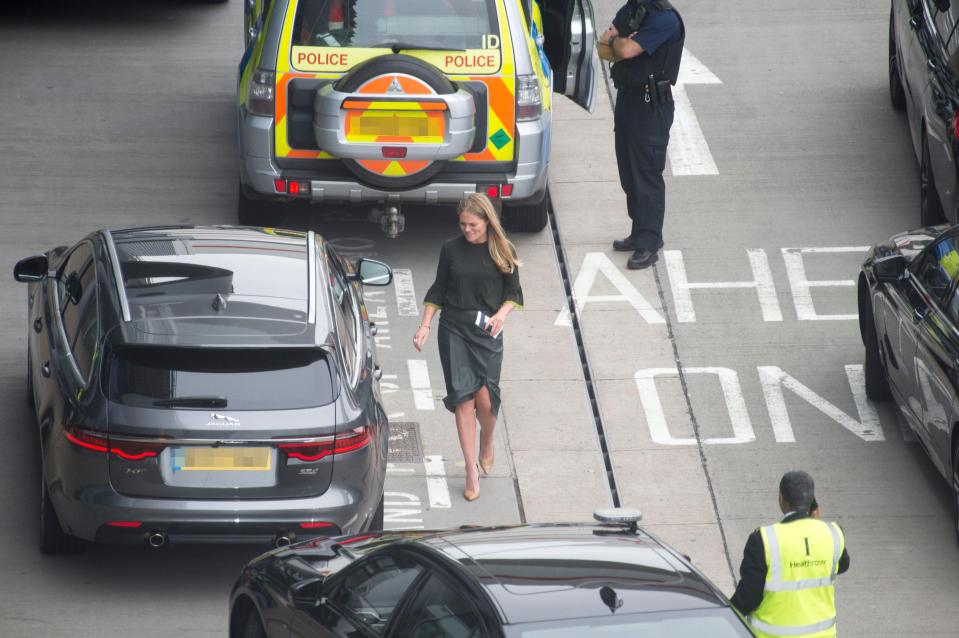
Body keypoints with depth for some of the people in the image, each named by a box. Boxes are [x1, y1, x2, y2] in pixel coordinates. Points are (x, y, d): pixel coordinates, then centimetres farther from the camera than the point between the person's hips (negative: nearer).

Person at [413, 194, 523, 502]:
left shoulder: (502, 251, 1)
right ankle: (472, 472, 0)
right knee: (463, 398, -5)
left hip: (487, 330, -1)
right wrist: (424, 325, 4)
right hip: (454, 329, 1)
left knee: (485, 398, -8)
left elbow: (513, 291, 6)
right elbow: (438, 291, 10)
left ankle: (487, 441, 27)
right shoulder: (451, 249, 4)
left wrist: (502, 313, -13)